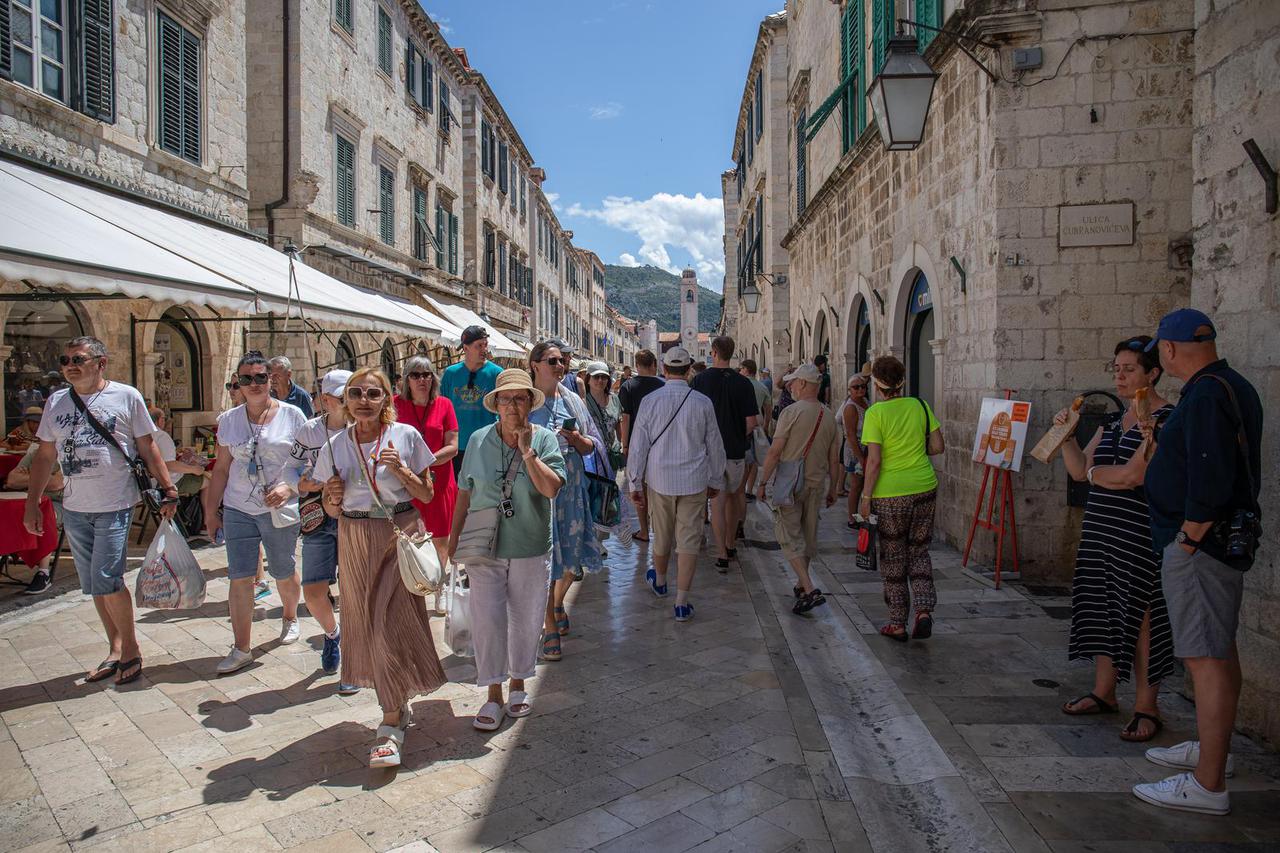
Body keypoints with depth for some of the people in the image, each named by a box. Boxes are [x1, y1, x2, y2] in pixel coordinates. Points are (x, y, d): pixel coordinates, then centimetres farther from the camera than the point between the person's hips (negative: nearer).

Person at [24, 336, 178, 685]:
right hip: (74, 508, 5)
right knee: (94, 585, 10)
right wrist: (32, 503, 10)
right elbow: (45, 454, 13)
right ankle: (116, 651, 22)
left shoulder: (126, 396, -3)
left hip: (115, 505, -5)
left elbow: (148, 447, 0)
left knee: (106, 580, -9)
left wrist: (168, 488, -3)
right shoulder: (56, 402, 9)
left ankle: (131, 650, 8)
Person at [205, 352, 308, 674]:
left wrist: (290, 487, -18)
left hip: (280, 511, -2)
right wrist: (210, 511, 9)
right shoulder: (229, 420, 5)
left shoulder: (292, 415, -3)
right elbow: (221, 469, 10)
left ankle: (289, 617, 41)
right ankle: (241, 649, 8)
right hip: (237, 511, 2)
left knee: (284, 573, 12)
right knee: (239, 578, -1)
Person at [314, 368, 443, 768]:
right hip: (354, 540, 4)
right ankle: (398, 707, 26)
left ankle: (391, 724, -2)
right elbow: (332, 510, 9)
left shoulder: (406, 436, -4)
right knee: (366, 623, 7)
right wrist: (333, 498, -13)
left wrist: (400, 469, -16)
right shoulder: (336, 446, 4)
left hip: (399, 533, -3)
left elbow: (426, 494, 0)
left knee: (392, 620, -9)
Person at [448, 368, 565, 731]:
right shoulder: (479, 440, -1)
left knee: (526, 620, 12)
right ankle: (493, 696, 17)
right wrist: (454, 536, 10)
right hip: (485, 549, 1)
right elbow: (465, 492, 8)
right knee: (487, 620, 2)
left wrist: (527, 451, -21)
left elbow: (551, 488, -18)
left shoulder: (544, 439, -6)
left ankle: (518, 685, 33)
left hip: (531, 550, 0)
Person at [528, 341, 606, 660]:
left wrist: (577, 439, -11)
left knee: (571, 557, 12)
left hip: (571, 487, 4)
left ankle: (558, 602, 42)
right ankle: (550, 629, 13)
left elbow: (592, 445, 9)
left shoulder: (572, 400, 7)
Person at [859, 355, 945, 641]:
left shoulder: (875, 413, -12)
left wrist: (865, 497, -7)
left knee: (893, 558, 10)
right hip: (924, 488, 4)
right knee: (919, 552, 18)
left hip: (890, 493, -4)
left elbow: (874, 461, -16)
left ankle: (898, 624, 17)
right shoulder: (920, 405, 1)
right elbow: (937, 447, 3)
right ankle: (923, 611, 2)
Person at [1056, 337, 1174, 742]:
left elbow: (1132, 475, -20)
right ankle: (1104, 692, 26)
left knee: (1139, 617, -1)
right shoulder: (1113, 421, 15)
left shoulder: (1165, 419, -10)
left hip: (1140, 534, -8)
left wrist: (1095, 472, -4)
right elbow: (1079, 470, 12)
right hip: (1102, 530, 8)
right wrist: (1066, 435, -2)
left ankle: (1146, 708, 11)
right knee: (1104, 610, 13)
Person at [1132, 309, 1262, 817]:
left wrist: (1188, 541, -18)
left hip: (1201, 544, -11)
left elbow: (1210, 481, -27)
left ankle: (1208, 785, 1)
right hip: (1228, 540, 11)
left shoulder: (1205, 396, -20)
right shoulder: (1234, 387, 14)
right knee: (1221, 651, 20)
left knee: (1206, 658, -6)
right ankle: (1211, 748, 36)